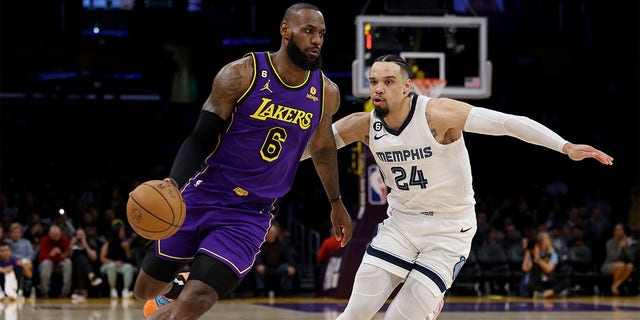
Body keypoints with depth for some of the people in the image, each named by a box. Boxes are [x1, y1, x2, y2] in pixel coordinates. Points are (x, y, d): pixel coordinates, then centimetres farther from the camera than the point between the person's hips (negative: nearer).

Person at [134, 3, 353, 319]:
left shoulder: (326, 94, 0)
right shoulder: (242, 74, -12)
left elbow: (322, 145, 20)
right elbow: (201, 138, -11)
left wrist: (336, 203, 30)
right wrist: (172, 186, -28)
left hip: (250, 216, 1)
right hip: (203, 196, -1)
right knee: (147, 290, 12)